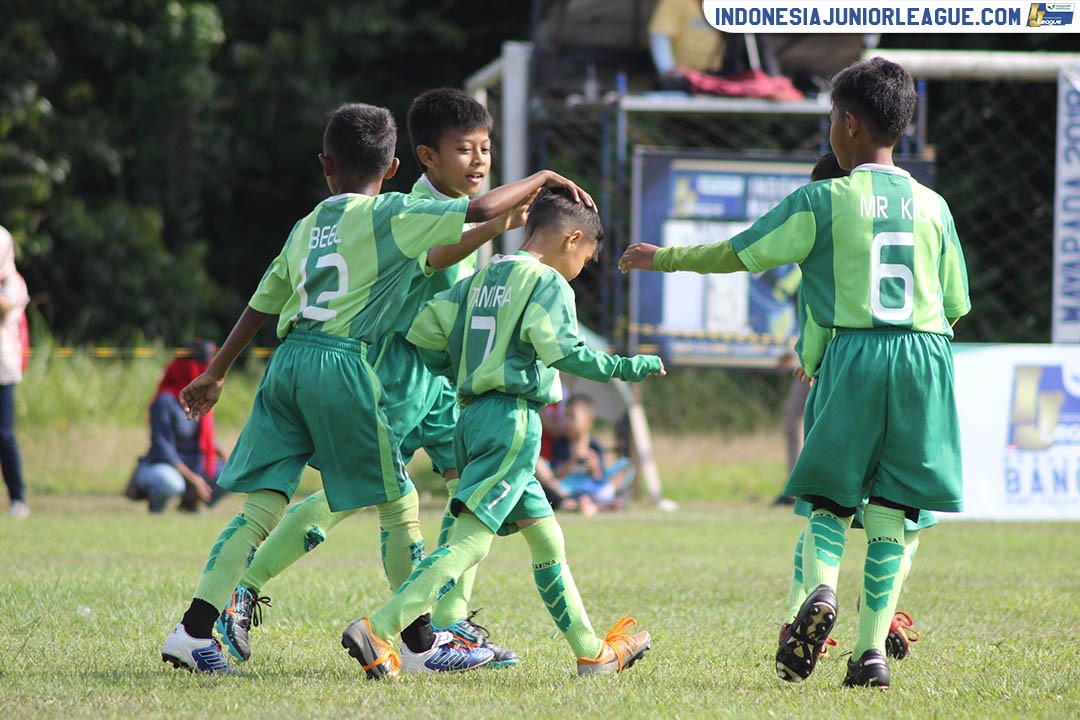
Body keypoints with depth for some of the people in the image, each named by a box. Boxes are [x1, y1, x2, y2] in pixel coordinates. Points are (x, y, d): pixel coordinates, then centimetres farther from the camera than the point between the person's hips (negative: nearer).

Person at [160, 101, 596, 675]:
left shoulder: (306, 228, 20)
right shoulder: (389, 215, 1)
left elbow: (261, 304, 27)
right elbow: (482, 211, -6)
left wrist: (215, 375, 36)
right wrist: (541, 179, 10)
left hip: (287, 363, 6)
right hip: (343, 363, -6)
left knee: (264, 504, 4)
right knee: (397, 503, 7)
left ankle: (193, 631, -6)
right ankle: (420, 643, 12)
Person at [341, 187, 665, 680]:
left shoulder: (480, 281, 17)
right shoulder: (548, 283, -5)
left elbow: (422, 331, 12)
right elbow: (563, 352, -17)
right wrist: (627, 367, -6)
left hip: (473, 417, 9)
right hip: (514, 418, -9)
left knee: (545, 537, 16)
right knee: (469, 541, -14)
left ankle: (592, 652, 22)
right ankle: (377, 629, -26)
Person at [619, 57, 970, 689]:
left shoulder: (822, 201, -1)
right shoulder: (933, 207, 8)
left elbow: (737, 254, 4)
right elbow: (957, 307, 13)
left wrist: (664, 259, 18)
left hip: (852, 358, -2)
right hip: (925, 356, 2)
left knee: (829, 500, 8)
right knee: (894, 515, 4)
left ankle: (819, 590, -22)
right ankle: (873, 648, -4)